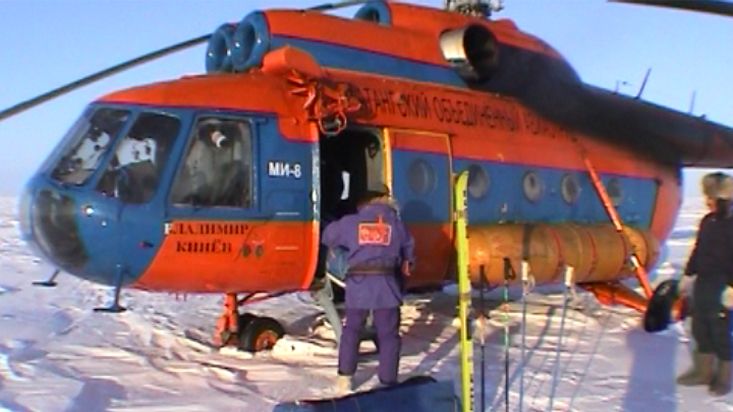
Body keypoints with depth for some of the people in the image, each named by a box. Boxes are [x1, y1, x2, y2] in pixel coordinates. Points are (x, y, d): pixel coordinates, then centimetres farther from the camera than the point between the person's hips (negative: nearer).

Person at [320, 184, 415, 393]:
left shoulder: (350, 222, 8)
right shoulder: (396, 223, 10)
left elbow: (328, 237, 20)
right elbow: (408, 247, 22)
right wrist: (407, 263, 43)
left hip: (357, 284, 1)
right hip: (386, 284, -1)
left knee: (351, 330, 17)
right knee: (388, 335, 8)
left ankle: (345, 377, 13)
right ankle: (388, 382, 7)